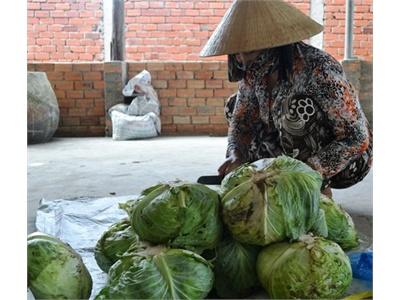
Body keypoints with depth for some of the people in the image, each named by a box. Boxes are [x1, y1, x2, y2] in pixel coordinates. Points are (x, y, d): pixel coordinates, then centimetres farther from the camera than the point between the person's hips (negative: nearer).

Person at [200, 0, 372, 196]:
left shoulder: (319, 70, -30)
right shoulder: (254, 72, -10)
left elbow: (356, 139, -28)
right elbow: (242, 120, -1)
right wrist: (236, 156, -23)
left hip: (349, 160, -7)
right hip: (298, 156, 7)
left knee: (297, 106, -33)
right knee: (234, 106, 1)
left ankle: (320, 189, -14)